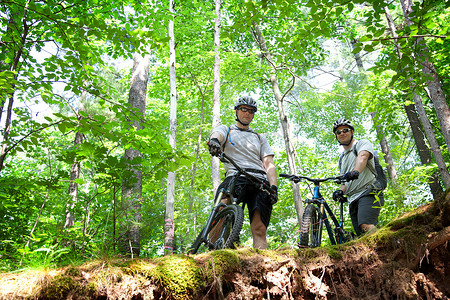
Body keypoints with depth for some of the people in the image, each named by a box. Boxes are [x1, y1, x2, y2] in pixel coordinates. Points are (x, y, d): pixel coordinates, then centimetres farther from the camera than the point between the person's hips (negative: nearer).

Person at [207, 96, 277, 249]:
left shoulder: (260, 138, 31)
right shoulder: (225, 130, 25)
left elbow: (269, 164, 18)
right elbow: (217, 135, -2)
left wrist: (273, 186, -2)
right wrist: (214, 141, -30)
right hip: (236, 176, -2)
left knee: (260, 230, -14)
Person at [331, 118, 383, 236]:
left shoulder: (362, 143, 7)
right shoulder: (342, 158, 28)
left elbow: (363, 156, -17)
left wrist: (355, 171, -39)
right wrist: (341, 191, 1)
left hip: (368, 192, -7)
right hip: (353, 199, 7)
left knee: (366, 225, -30)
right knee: (361, 234, -4)